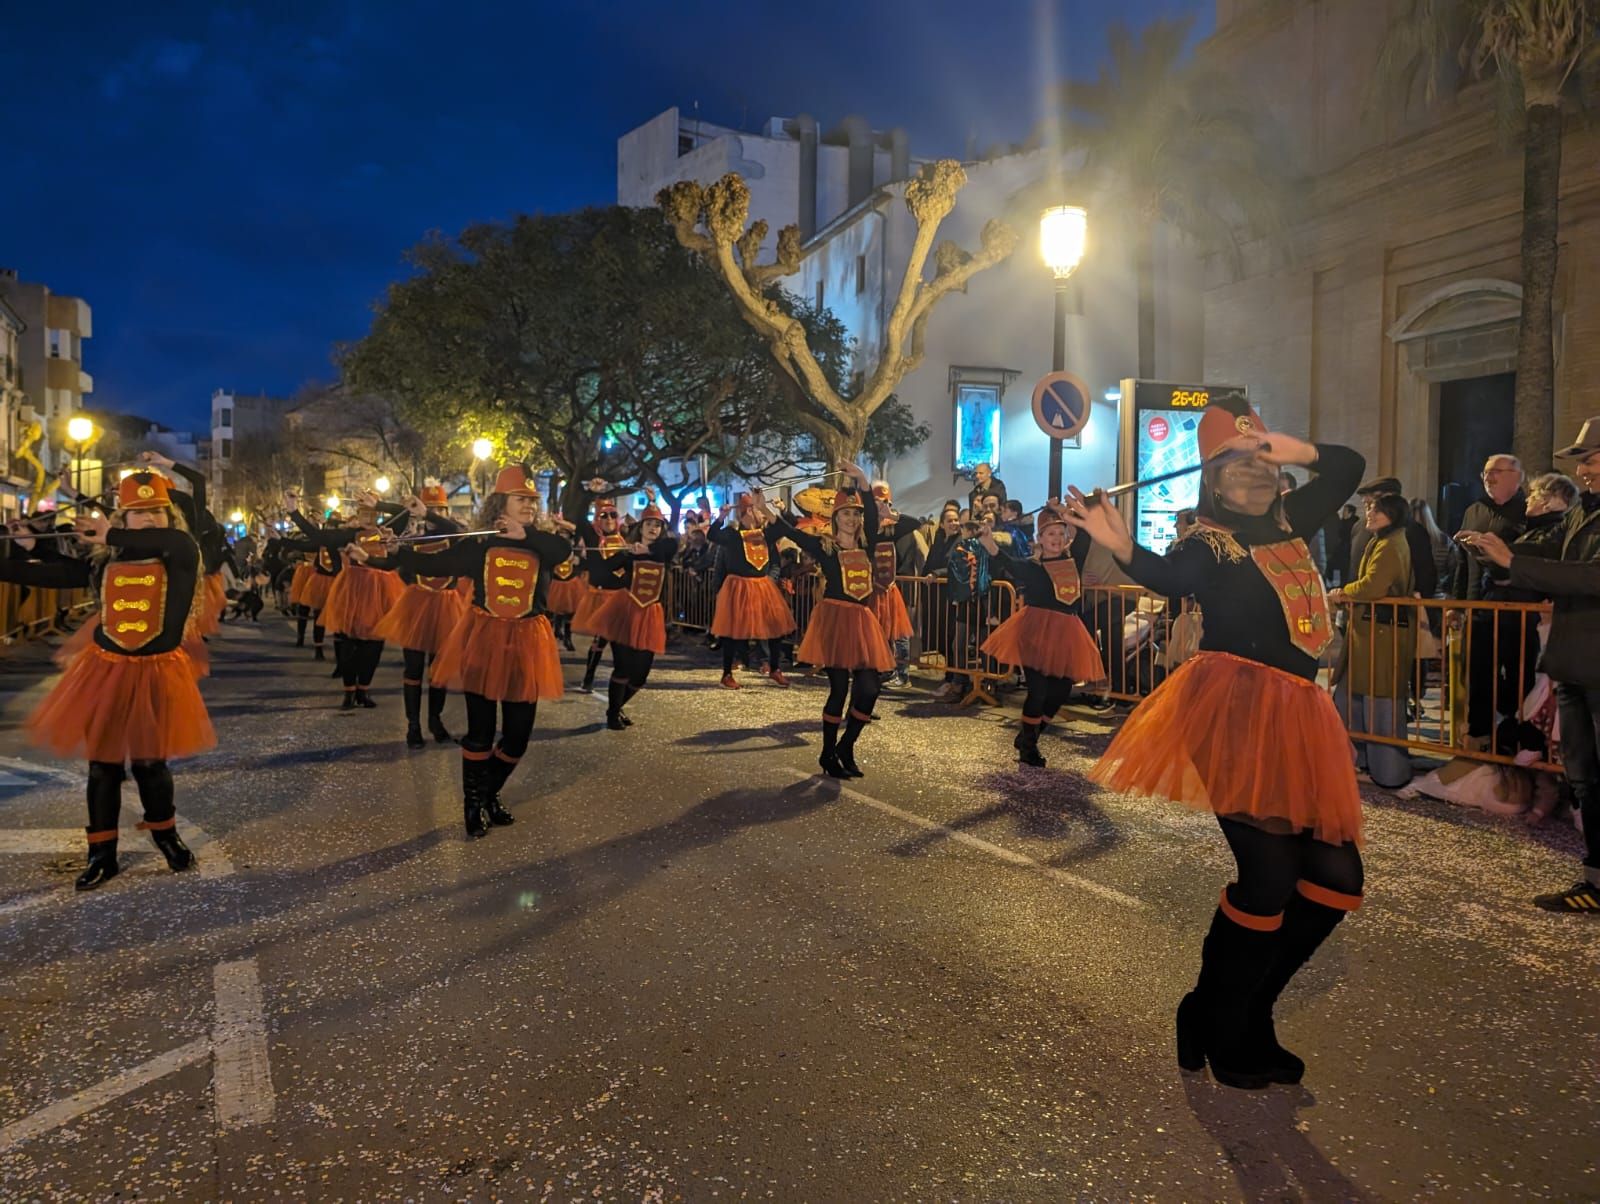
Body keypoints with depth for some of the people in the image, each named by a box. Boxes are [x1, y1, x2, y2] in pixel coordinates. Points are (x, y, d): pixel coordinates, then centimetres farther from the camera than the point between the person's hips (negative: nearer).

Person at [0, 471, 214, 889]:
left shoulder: (182, 555, -8)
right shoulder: (102, 562, 2)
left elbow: (178, 541, -31)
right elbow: (47, 575, 3)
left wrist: (112, 536, -29)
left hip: (156, 673, -3)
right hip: (106, 670, 3)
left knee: (149, 761, 5)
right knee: (103, 764, 8)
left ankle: (165, 833, 32)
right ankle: (102, 854, 22)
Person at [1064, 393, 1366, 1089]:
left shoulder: (1289, 522, 18)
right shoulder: (1207, 544, -1)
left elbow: (1349, 466, 25)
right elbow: (1170, 577, -23)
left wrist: (1291, 449, 6)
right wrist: (1121, 546, -43)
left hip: (1296, 717, 8)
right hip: (1232, 708, -8)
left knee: (1334, 877, 4)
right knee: (1269, 875, -16)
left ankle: (1244, 1016, 19)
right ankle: (1217, 1035, 5)